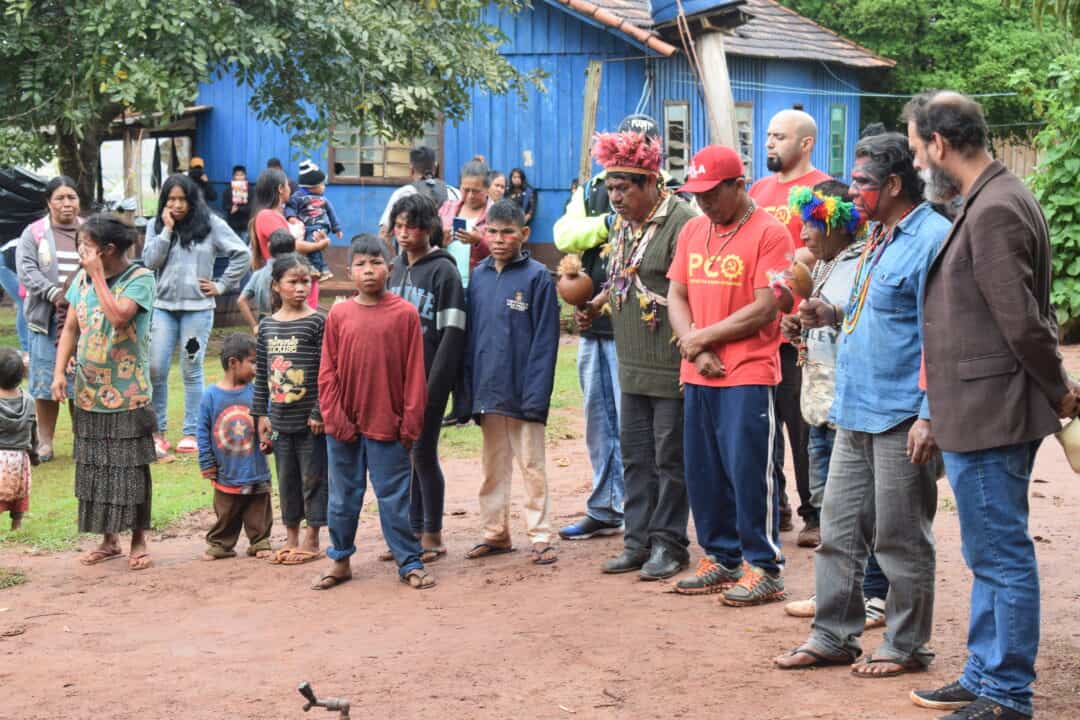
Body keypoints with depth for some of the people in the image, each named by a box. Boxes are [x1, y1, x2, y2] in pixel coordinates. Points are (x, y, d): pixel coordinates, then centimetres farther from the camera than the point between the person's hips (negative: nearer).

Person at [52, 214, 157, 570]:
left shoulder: (140, 278, -12)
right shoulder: (82, 279, 6)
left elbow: (118, 316, -27)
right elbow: (71, 328, 8)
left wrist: (97, 274, -18)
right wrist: (59, 371, -2)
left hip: (128, 394, -5)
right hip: (89, 393, 6)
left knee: (131, 468, 2)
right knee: (94, 468, 10)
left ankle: (138, 541, 13)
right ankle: (109, 539, 21)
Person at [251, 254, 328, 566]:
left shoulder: (317, 323, -7)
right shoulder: (267, 326, 7)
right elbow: (261, 373, 10)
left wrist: (319, 412, -14)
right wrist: (261, 414, 7)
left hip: (310, 420, -5)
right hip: (280, 420, 5)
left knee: (313, 478, 3)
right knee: (286, 479, 13)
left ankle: (311, 540, 13)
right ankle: (291, 538, 24)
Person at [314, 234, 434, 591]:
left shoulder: (405, 313, -5)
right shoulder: (338, 314, 1)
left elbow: (414, 373, -4)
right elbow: (327, 372, 3)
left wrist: (410, 422, -6)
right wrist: (334, 417, -5)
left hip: (388, 424, -2)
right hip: (344, 425, 3)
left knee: (395, 497, 3)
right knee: (343, 497, 13)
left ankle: (409, 563, 12)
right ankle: (339, 560, 24)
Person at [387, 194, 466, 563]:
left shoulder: (443, 270, -8)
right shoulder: (397, 269, 13)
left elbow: (452, 333, -13)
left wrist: (434, 386, -18)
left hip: (428, 380, -6)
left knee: (423, 453, -3)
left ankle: (432, 536, 7)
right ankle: (413, 531, 18)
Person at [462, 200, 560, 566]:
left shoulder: (537, 277, -7)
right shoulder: (479, 276, 7)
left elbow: (544, 340, -10)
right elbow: (470, 335, 10)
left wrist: (536, 394, -15)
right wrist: (469, 390, 5)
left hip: (523, 393, -5)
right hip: (487, 391, 5)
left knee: (532, 466, 2)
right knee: (493, 468, 13)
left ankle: (540, 537, 9)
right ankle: (495, 533, 22)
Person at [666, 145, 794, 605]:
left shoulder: (768, 233, -8)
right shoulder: (692, 231, 13)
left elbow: (765, 309, -14)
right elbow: (676, 296, 11)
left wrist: (701, 337, -9)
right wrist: (696, 352, -5)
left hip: (748, 376, -7)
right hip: (697, 376, 7)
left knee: (749, 470, -5)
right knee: (702, 471, 11)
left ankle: (764, 568, 4)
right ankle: (720, 558, 23)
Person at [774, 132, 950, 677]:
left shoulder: (933, 239, -14)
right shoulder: (879, 238, 15)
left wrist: (929, 417, -21)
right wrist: (835, 315, 9)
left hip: (901, 417, -9)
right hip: (857, 409, 9)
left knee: (900, 539, 3)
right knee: (839, 531, 12)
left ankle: (906, 646, 15)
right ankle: (833, 637, 21)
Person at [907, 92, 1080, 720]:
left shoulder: (995, 210, -20)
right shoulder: (995, 199, 13)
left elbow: (1021, 320, -21)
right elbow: (1024, 316, 17)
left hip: (989, 417, -11)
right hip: (983, 415, 11)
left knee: (1003, 557, -1)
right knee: (993, 556, 18)